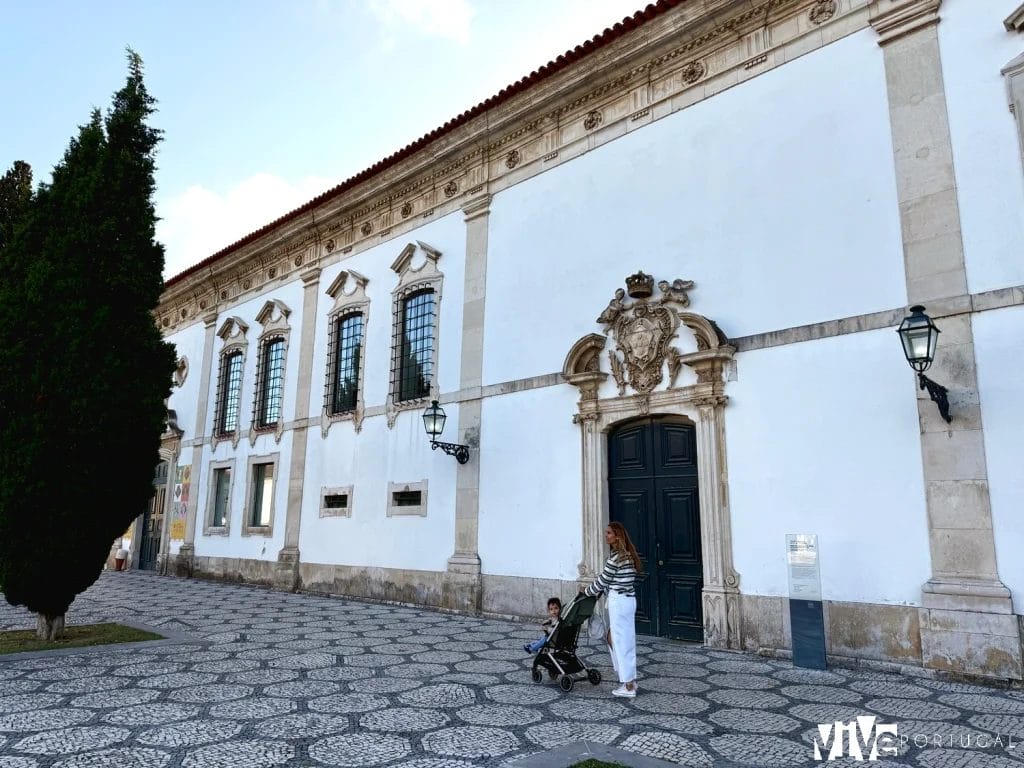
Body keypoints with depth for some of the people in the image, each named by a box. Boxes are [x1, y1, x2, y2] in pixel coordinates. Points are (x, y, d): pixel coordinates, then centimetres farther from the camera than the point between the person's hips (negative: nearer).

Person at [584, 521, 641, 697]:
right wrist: (597, 591, 21)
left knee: (621, 642, -1)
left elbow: (603, 580, -9)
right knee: (613, 639, 17)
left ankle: (628, 686, 6)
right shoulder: (626, 554, 11)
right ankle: (630, 679, 23)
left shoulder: (616, 556, -17)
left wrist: (587, 592, 6)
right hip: (627, 600, 10)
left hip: (619, 602, -10)